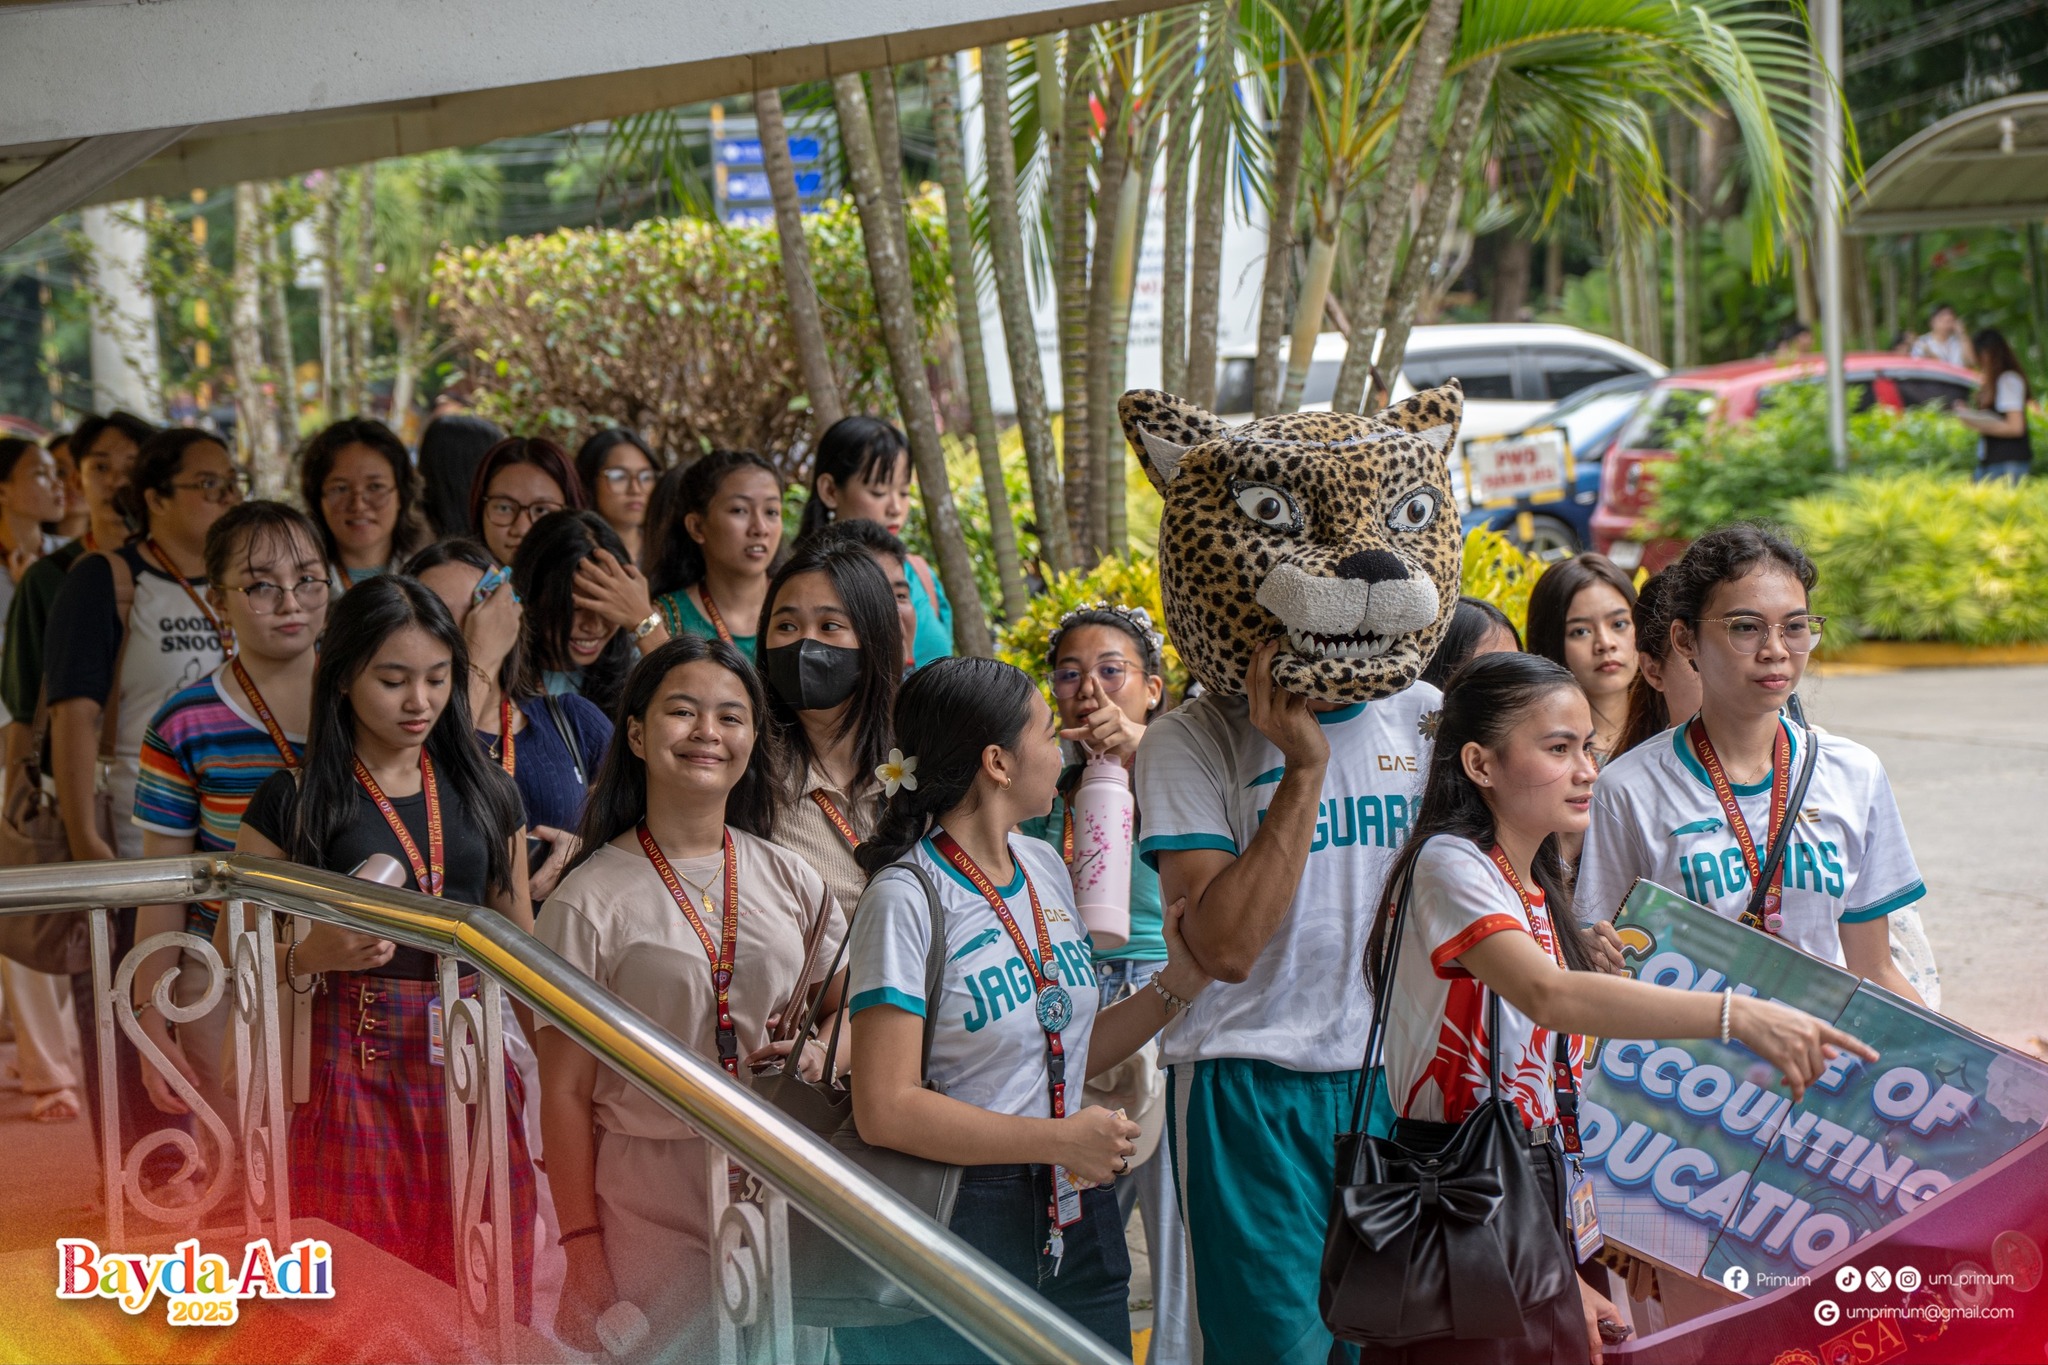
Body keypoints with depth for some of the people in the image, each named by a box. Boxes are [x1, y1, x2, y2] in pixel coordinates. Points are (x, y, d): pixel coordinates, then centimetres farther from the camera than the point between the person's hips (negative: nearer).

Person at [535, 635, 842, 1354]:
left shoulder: (791, 880, 7)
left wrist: (823, 1052, -4)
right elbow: (566, 1093, -4)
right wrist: (585, 1259, -7)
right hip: (652, 1213, -3)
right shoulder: (590, 902, -4)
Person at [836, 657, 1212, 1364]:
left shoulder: (1045, 868, 10)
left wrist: (1178, 982, 4)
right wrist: (1060, 1139, -18)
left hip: (1075, 1217, 7)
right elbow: (886, 1109, -19)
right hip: (963, 1220, -7)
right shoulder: (905, 900, -14)